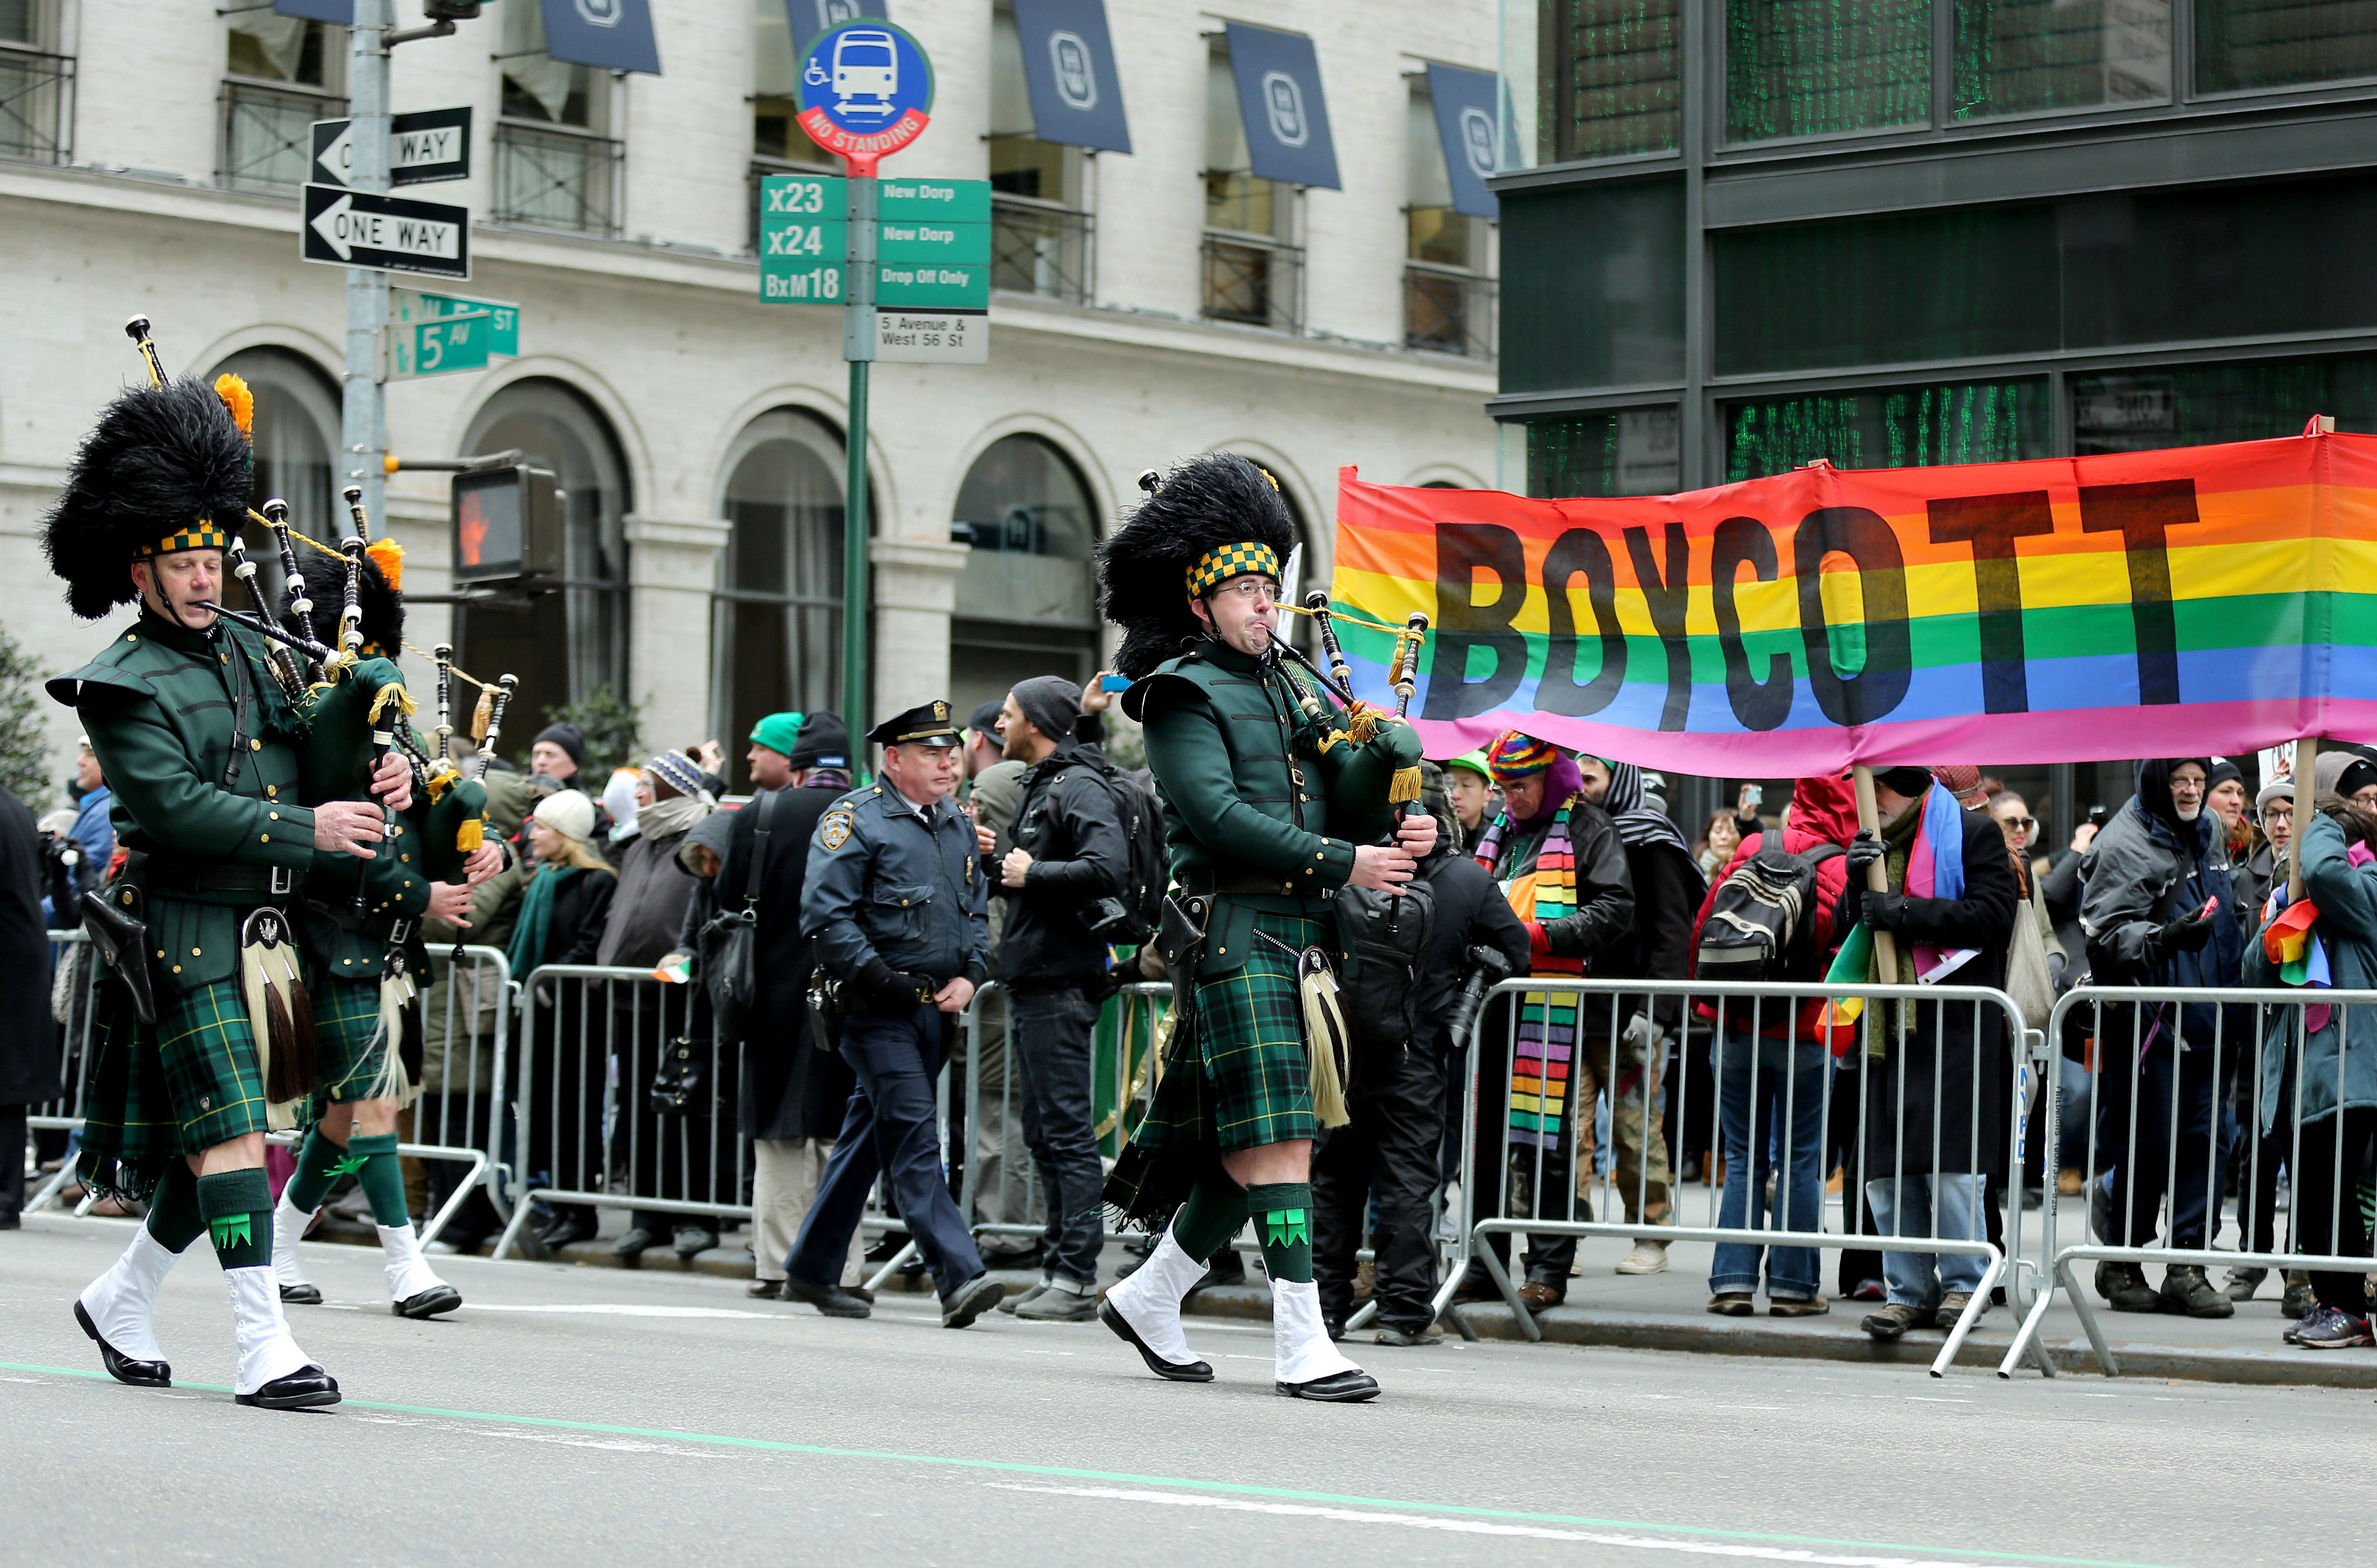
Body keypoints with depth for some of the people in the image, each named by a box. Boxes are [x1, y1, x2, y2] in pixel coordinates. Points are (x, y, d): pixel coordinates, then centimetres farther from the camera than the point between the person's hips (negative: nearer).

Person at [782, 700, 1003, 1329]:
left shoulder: (959, 825, 16)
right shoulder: (856, 819, -7)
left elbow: (978, 911, 24)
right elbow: (825, 915, -12)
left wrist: (969, 976, 5)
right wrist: (883, 981, -17)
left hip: (936, 1012, 7)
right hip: (879, 1012, -7)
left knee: (868, 1140, 13)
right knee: (915, 1141, -13)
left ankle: (812, 1270, 22)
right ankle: (959, 1280, -19)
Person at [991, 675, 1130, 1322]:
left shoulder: (1078, 789, -11)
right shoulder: (1039, 789, 20)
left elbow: (1110, 869, -26)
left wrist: (1033, 874, -16)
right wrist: (1003, 867, 11)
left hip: (1060, 983, -11)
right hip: (1033, 982, 11)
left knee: (1068, 1132, -9)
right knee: (1045, 1135, 12)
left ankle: (1077, 1280, -9)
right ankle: (1059, 1269, 16)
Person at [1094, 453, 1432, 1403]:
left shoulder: (1290, 690, 21)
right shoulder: (1183, 694, -4)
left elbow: (1347, 792, 15)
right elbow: (1217, 813, -16)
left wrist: (1388, 748, -9)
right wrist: (1344, 861, -17)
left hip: (1303, 936, 8)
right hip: (1234, 936, -8)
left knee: (1242, 1147, 11)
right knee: (1277, 1141, -12)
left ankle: (1149, 1297, 27)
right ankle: (1302, 1347, -14)